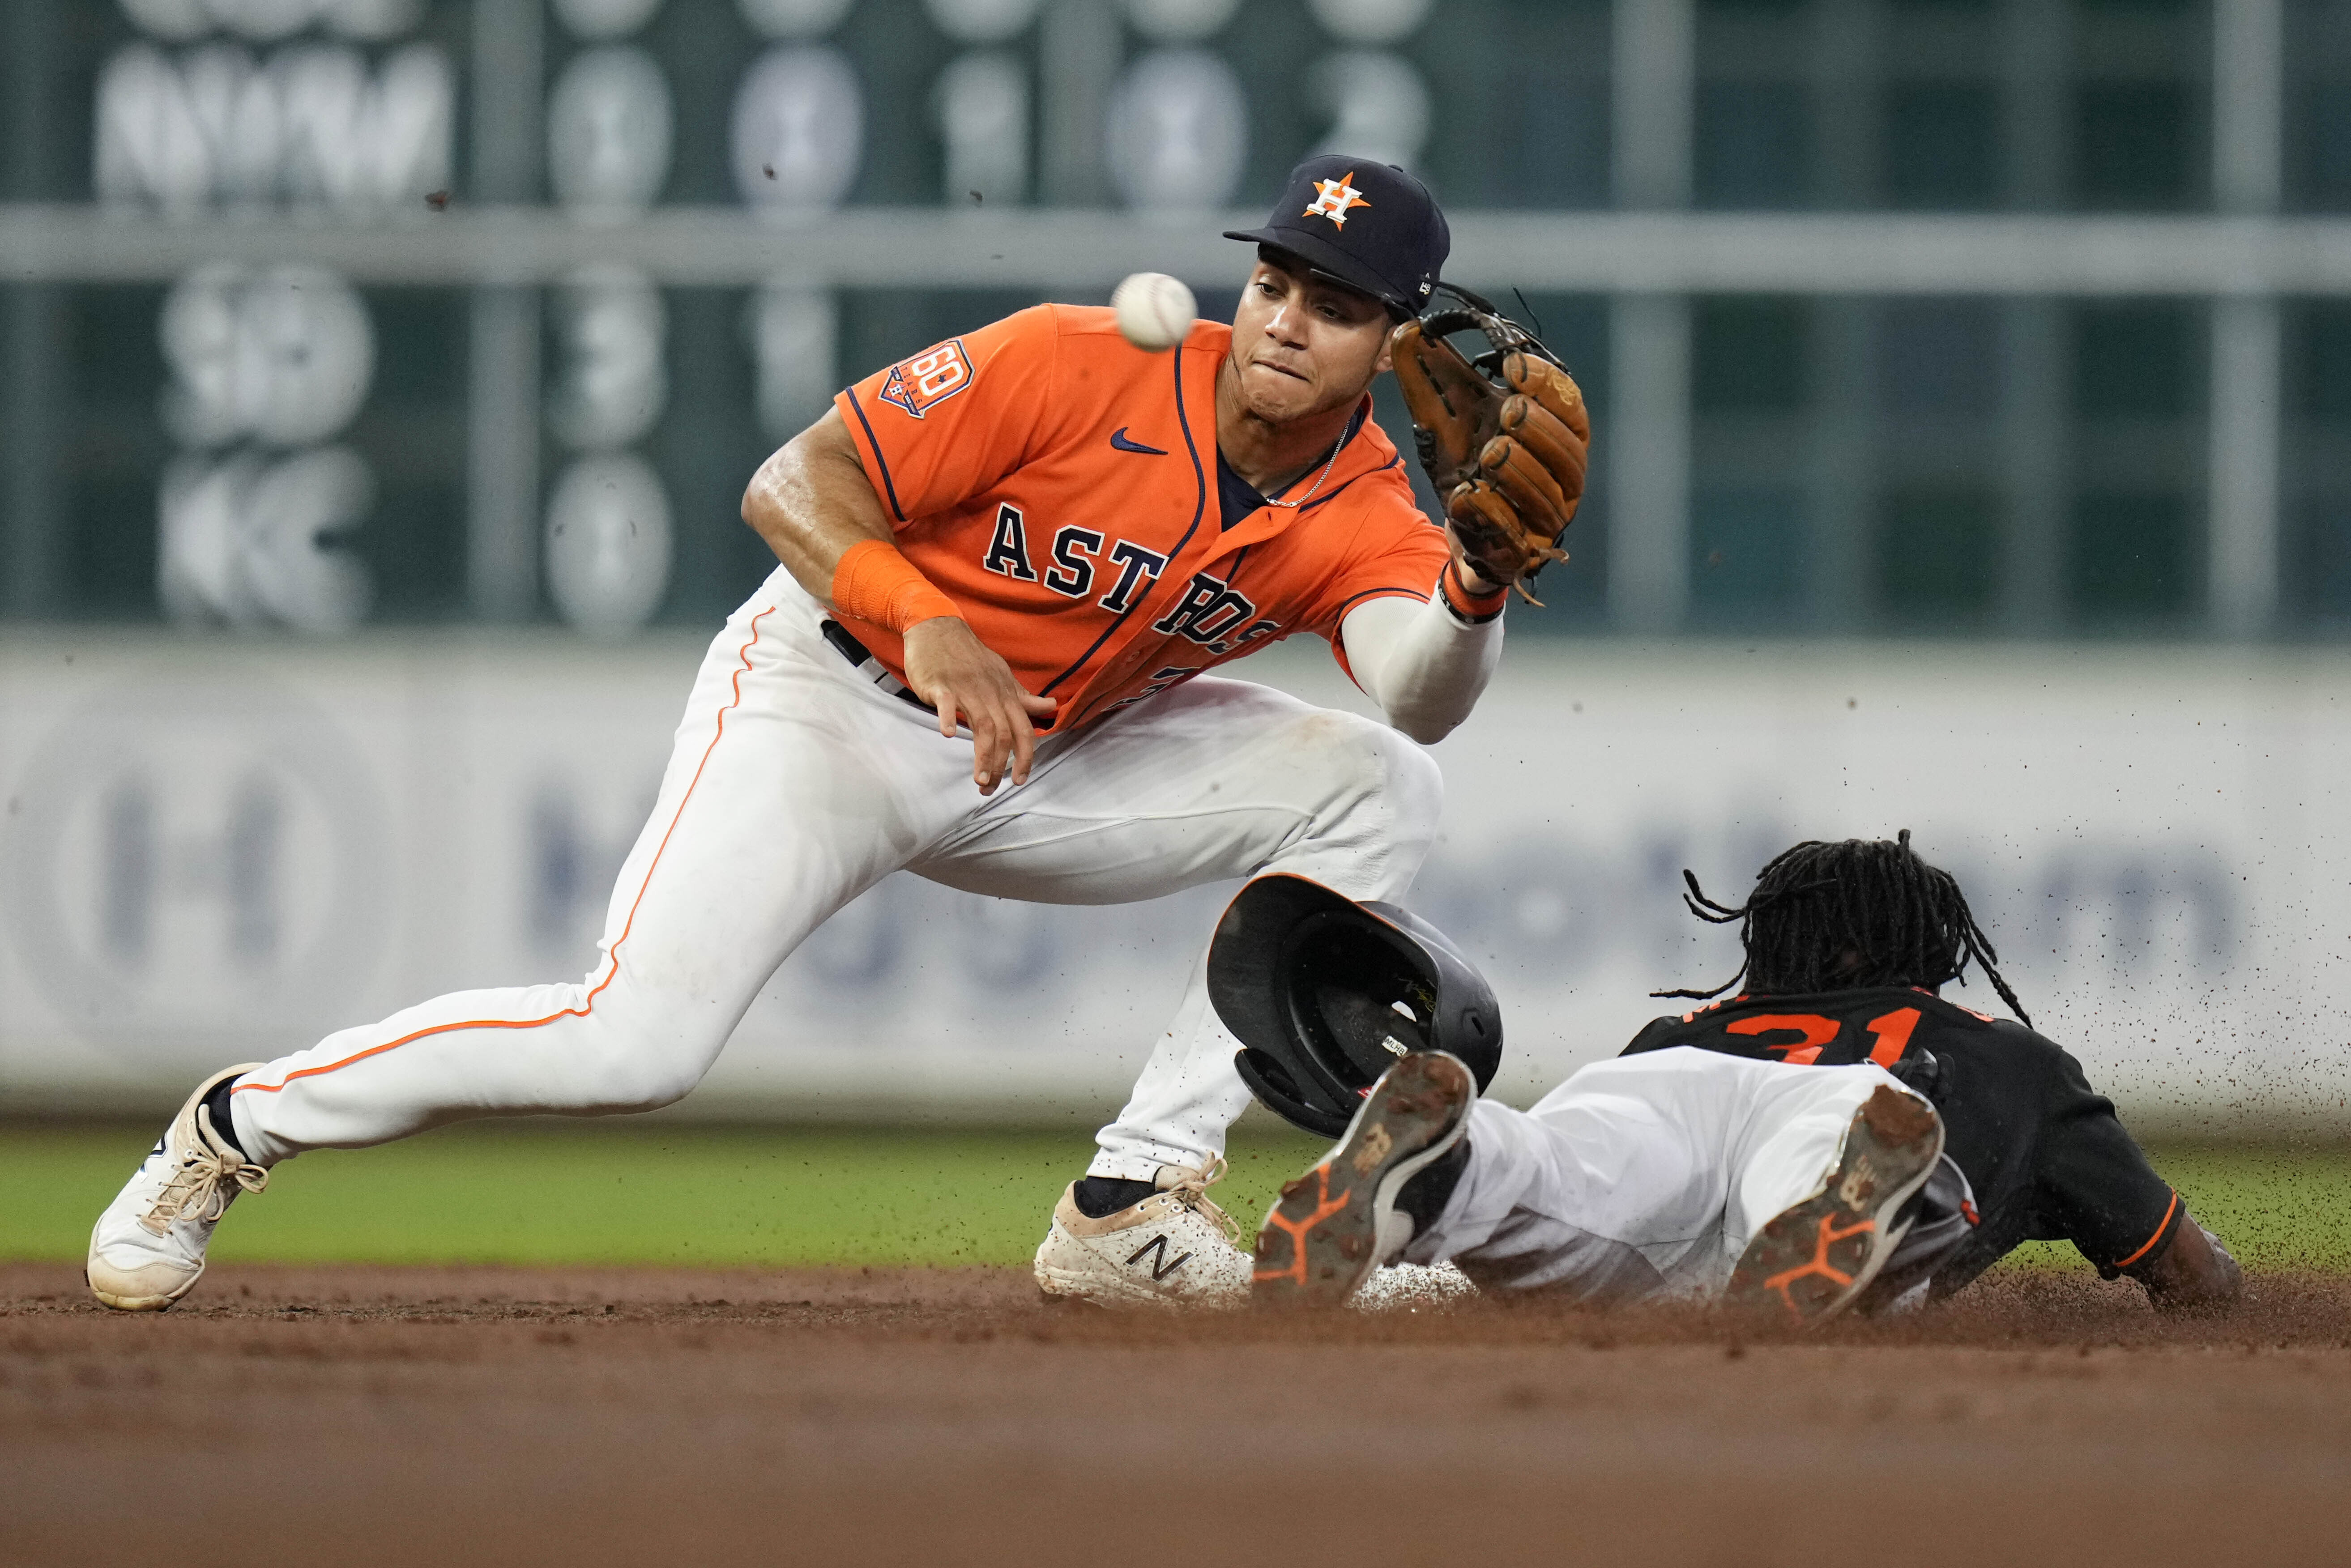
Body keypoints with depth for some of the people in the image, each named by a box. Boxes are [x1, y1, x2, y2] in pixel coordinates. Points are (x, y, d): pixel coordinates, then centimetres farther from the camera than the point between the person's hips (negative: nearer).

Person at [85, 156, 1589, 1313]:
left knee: (1376, 790, -9)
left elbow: (1421, 694, -30)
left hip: (1055, 758, 6)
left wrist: (1474, 591, -51)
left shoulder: (1362, 512, -11)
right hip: (831, 699, -6)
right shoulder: (1075, 371, -23)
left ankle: (1133, 1205, -8)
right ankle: (242, 1123, -3)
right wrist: (925, 626, -41)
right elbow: (792, 486, -25)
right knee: (632, 1042, -25)